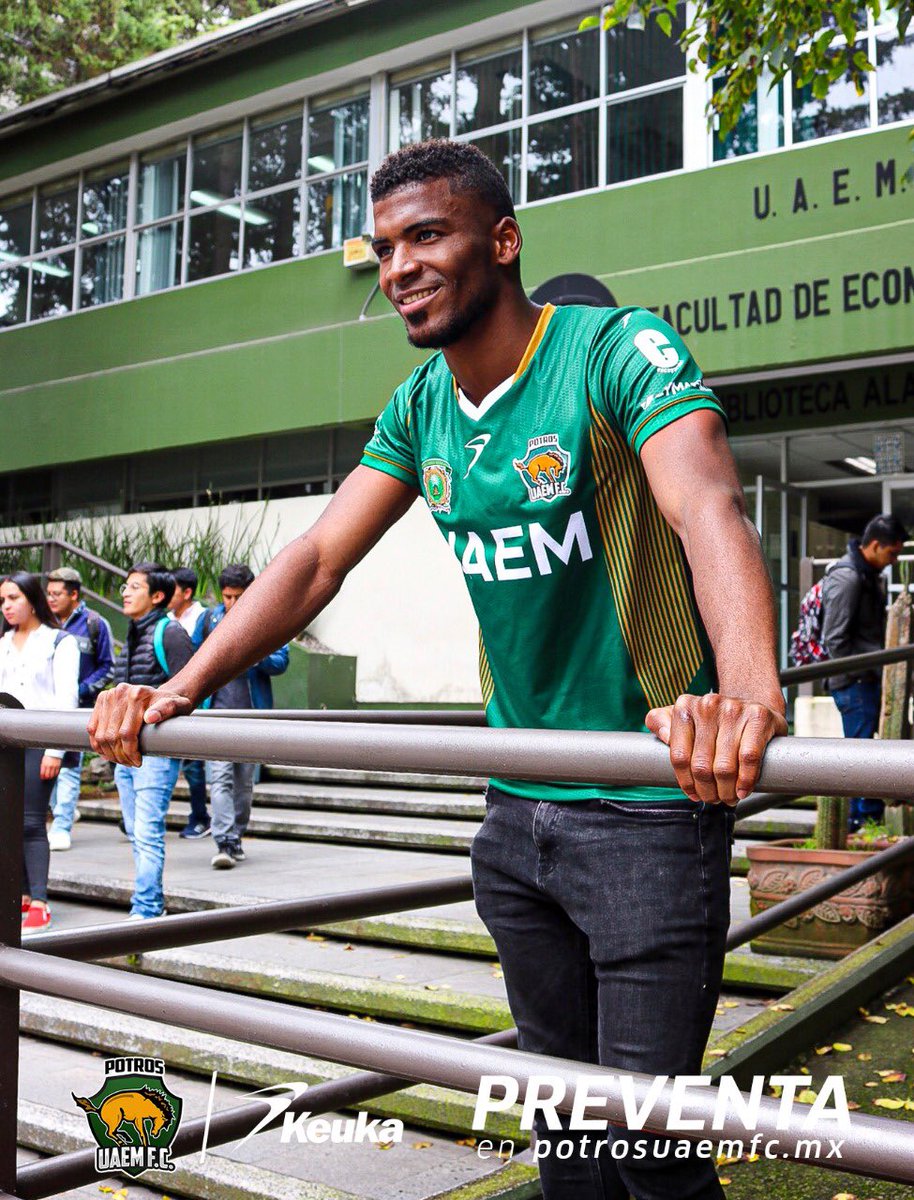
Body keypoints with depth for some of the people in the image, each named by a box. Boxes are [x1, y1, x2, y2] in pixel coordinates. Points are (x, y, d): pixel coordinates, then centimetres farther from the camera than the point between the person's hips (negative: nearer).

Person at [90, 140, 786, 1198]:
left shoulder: (620, 348, -15)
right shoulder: (421, 407, 5)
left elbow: (710, 513, -32)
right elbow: (317, 558, 4)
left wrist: (749, 696, -51)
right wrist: (181, 689, -9)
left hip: (651, 804, -6)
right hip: (517, 810, 6)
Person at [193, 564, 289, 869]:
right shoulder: (209, 619, 7)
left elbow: (281, 661, -3)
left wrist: (255, 657, -21)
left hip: (252, 713, 0)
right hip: (218, 711, 0)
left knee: (245, 780, 10)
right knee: (219, 777, -13)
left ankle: (237, 837, 25)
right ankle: (224, 843, -17)